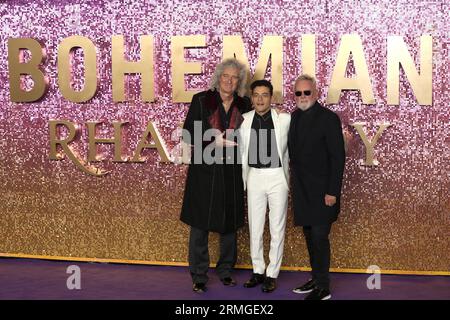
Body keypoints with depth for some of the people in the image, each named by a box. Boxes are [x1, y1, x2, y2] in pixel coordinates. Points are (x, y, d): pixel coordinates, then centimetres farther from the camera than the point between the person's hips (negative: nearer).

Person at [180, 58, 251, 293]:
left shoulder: (244, 105, 5)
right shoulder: (201, 100, -2)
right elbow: (188, 135, -4)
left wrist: (232, 139, -6)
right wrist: (215, 141, -15)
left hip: (232, 171, 3)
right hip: (204, 170, -3)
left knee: (229, 222, 11)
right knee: (200, 222, 2)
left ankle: (225, 270, 26)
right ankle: (198, 276, 13)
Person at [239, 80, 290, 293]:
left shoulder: (285, 119, -8)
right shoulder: (244, 120, 0)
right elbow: (242, 152, 7)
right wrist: (242, 179, 8)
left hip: (277, 177, -2)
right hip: (254, 177, 3)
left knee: (277, 229, 6)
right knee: (255, 228, 11)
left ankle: (272, 274, 18)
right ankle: (258, 271, 26)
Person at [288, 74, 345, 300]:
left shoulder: (328, 118, -10)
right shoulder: (295, 117, 9)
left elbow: (338, 157, -12)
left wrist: (332, 191, -16)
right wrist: (295, 184, 6)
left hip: (321, 191, -6)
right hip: (302, 191, 6)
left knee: (319, 237, -4)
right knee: (310, 236, 13)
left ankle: (323, 288, 6)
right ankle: (316, 279, 25)